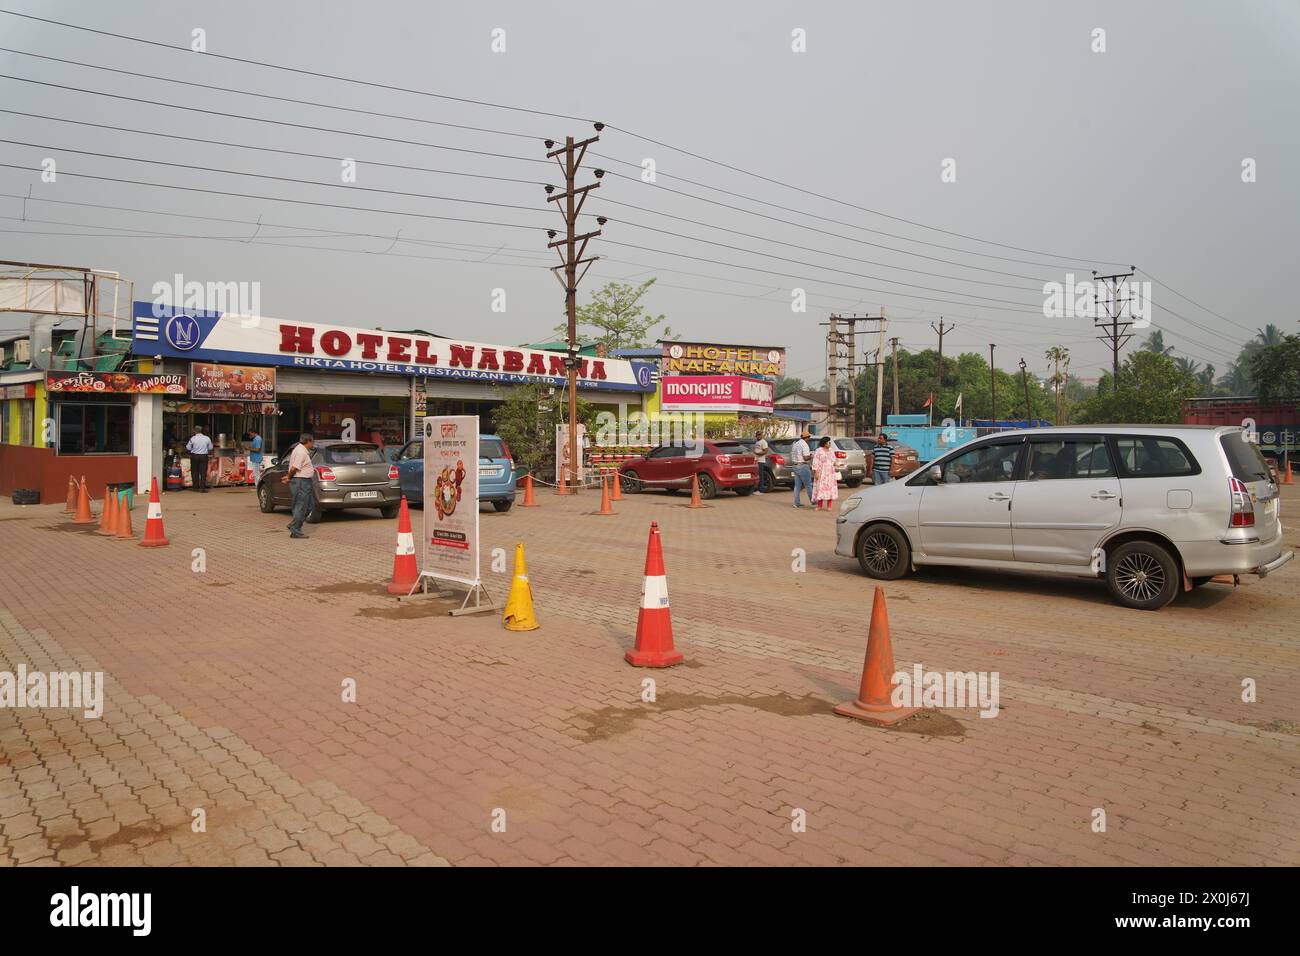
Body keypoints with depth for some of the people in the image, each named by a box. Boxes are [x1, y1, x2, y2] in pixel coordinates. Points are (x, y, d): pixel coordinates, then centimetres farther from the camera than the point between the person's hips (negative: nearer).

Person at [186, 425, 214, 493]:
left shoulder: (193, 438, -7)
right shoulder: (207, 438, -1)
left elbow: (188, 448, -1)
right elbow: (210, 449, 7)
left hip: (194, 456, -1)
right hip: (204, 456, 1)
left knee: (195, 472, 10)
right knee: (203, 472, 1)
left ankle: (195, 487, 14)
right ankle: (202, 488, -3)